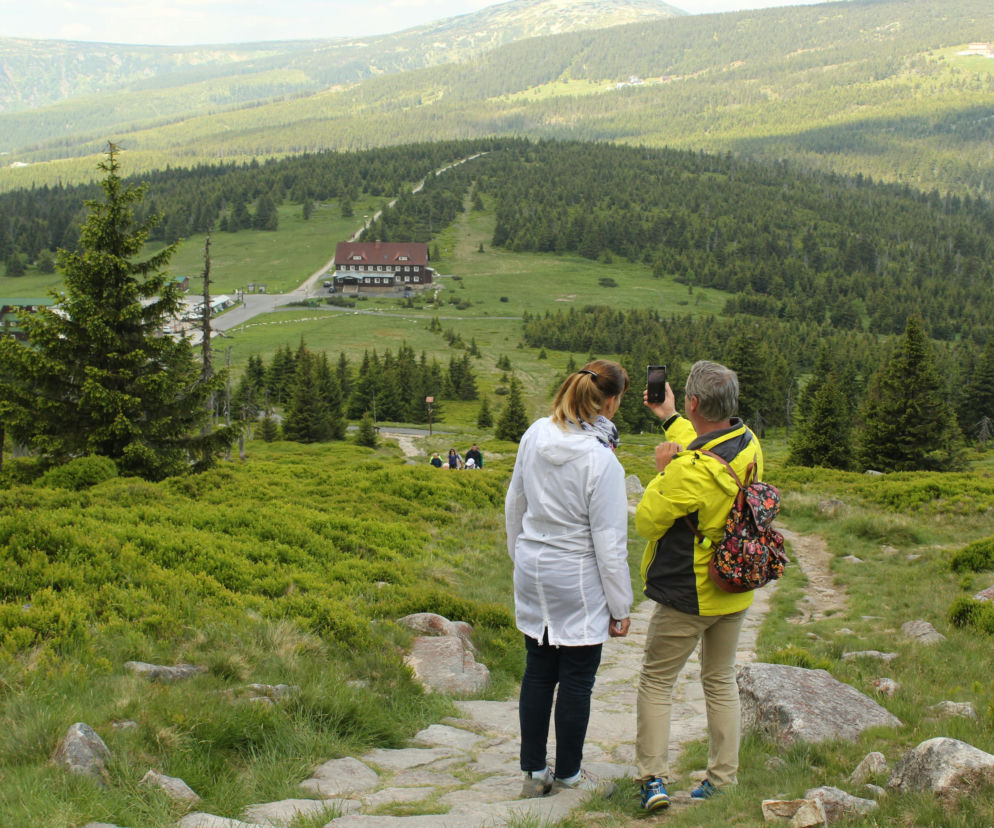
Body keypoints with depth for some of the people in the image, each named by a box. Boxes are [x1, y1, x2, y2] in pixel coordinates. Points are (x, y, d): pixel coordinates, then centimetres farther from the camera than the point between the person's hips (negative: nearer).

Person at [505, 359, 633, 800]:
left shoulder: (535, 435, -4)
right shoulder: (600, 459, -22)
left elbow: (514, 504, 9)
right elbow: (609, 541, -16)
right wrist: (620, 606, -7)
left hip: (532, 570, 6)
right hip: (578, 581, -6)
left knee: (537, 671, 15)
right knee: (577, 680, 8)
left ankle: (534, 772, 24)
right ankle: (568, 774, 21)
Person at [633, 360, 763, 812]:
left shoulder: (689, 471, -28)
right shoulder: (749, 445, -5)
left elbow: (646, 522, -17)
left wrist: (662, 470, -8)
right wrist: (669, 418, 23)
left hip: (687, 596, -7)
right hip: (735, 591, 7)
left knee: (656, 682, 7)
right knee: (721, 681, 18)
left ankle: (653, 778, 5)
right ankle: (723, 778, 22)